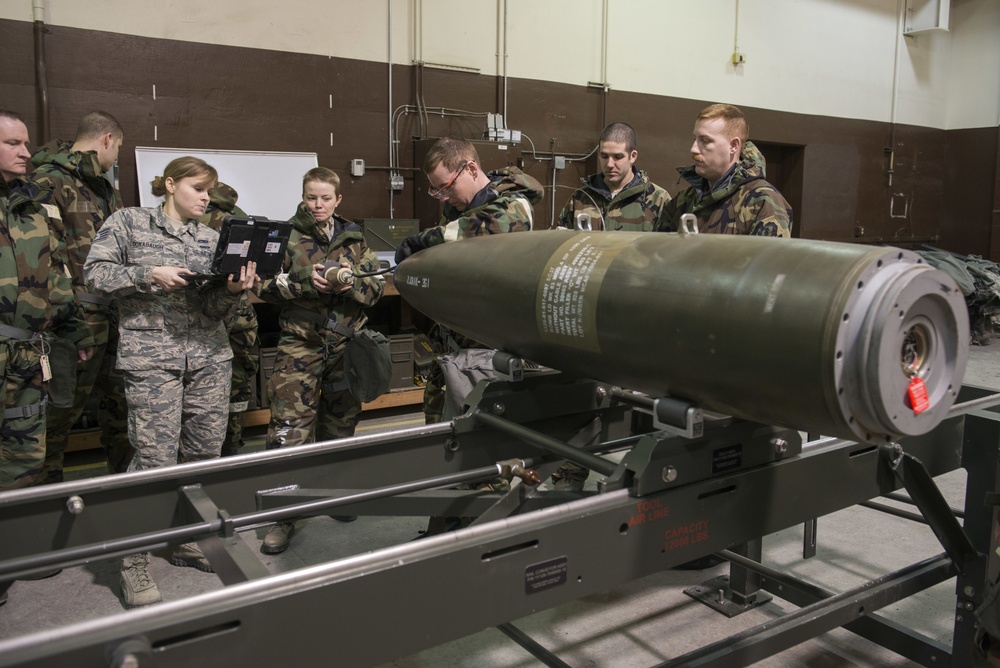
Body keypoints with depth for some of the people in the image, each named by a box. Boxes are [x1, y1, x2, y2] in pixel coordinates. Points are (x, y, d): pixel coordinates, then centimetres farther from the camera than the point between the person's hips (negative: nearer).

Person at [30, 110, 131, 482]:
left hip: (118, 315, 8)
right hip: (82, 321, -8)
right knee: (62, 410, 3)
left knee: (121, 405, 15)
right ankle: (47, 482, 18)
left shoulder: (105, 189, 19)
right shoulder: (49, 181, -8)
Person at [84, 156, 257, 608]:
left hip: (209, 356, 5)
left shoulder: (211, 238, 14)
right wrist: (150, 275, -14)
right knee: (156, 459, -8)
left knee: (204, 453, 8)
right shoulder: (128, 222, 6)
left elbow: (212, 310, 9)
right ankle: (133, 562, 6)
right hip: (151, 355, -5)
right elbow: (95, 273, -2)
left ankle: (187, 539, 27)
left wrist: (232, 290, -12)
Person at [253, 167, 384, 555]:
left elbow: (375, 287, 4)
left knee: (340, 422, 14)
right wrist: (306, 282, -18)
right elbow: (265, 285, -4)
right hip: (300, 343, -3)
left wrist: (349, 285, -15)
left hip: (346, 344, 3)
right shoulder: (288, 236, 3)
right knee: (289, 427, -9)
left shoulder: (354, 239, 9)